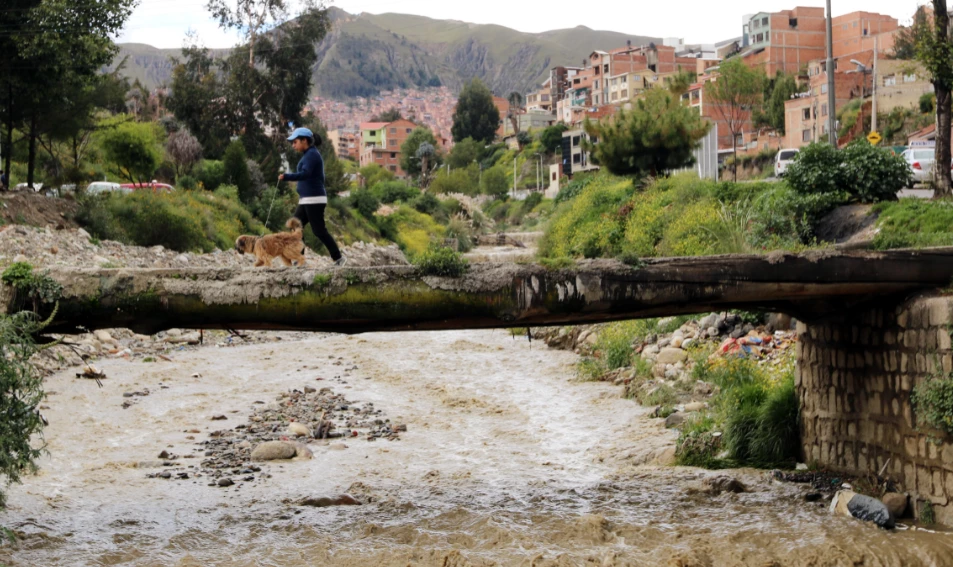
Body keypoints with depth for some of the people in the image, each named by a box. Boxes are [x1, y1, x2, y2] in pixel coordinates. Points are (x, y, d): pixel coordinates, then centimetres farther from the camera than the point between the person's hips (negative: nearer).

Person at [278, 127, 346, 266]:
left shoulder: (312, 154, -13)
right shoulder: (309, 154, 17)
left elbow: (305, 174, -28)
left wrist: (286, 177, -40)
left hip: (314, 199, -10)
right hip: (306, 200, 10)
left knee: (319, 231, -7)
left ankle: (339, 258, 0)